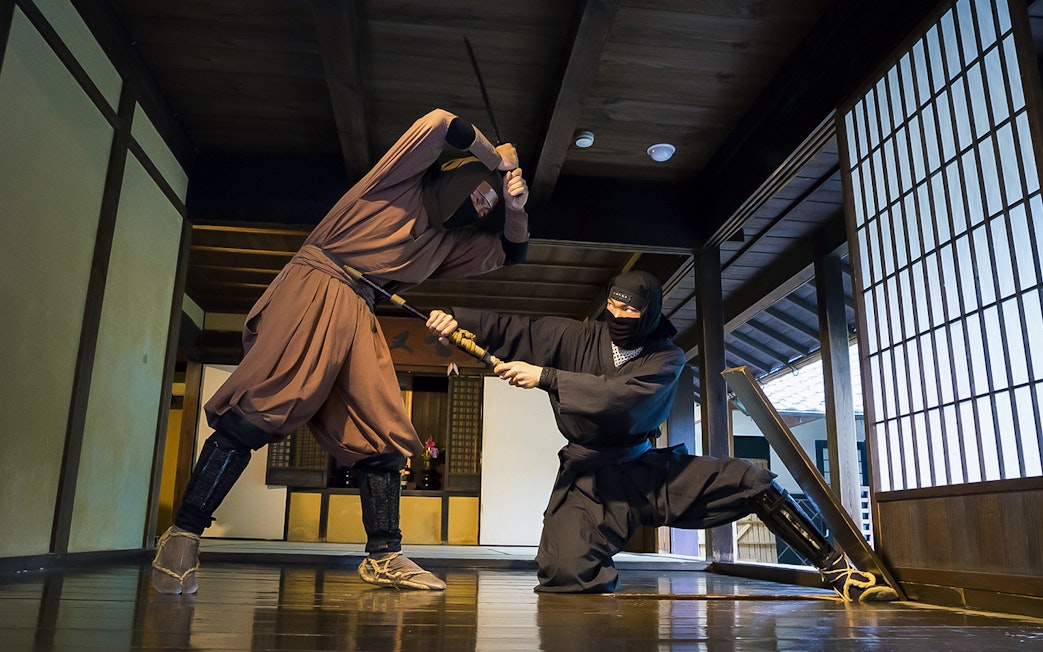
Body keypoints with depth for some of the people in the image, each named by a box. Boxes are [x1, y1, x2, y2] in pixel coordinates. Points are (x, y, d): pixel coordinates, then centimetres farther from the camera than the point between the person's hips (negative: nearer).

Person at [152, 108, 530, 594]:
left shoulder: (451, 241, 24)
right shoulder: (405, 178, 6)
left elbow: (511, 253, 27)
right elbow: (442, 124, -9)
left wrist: (514, 209, 10)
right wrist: (497, 160, 4)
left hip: (359, 316, 8)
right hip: (315, 287, -7)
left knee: (383, 434, -2)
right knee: (256, 412, -18)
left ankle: (383, 557, 5)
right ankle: (182, 536, -11)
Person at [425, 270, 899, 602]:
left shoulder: (666, 358, -6)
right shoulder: (580, 337, -1)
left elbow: (622, 398, -24)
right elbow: (514, 330, -3)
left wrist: (545, 377, -30)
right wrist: (457, 319, -20)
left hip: (648, 469, 1)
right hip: (590, 480, -1)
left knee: (752, 482, -12)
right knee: (564, 573, -27)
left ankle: (838, 572, 1)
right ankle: (606, 581, 11)